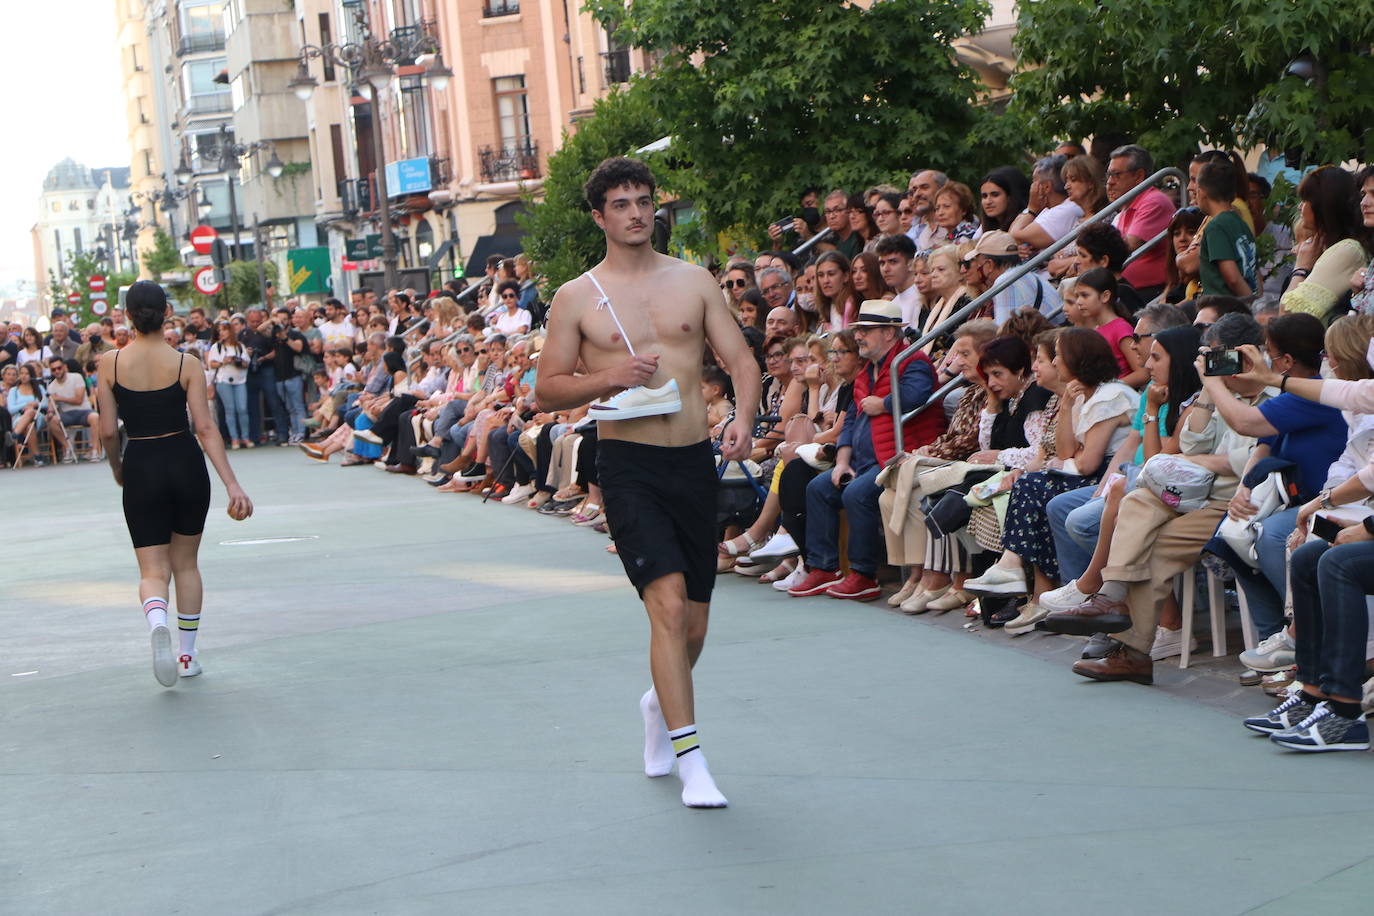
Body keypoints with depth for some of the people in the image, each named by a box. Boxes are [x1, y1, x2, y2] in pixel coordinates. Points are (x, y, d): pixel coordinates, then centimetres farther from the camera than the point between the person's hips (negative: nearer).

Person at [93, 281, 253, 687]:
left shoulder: (110, 363, -5)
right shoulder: (186, 364, -7)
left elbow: (107, 430, -4)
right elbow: (205, 428, -13)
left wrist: (117, 467, 16)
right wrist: (232, 485, -14)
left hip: (140, 468, -1)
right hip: (186, 463, 1)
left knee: (153, 570, 5)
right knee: (186, 563, 19)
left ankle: (157, 620, -29)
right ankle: (187, 655, 22)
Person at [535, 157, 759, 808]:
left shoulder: (694, 282, 9)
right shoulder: (577, 297, 3)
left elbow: (740, 359, 7)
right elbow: (547, 390, 5)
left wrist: (743, 418, -12)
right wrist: (607, 378, -13)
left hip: (694, 461, 3)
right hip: (628, 465, -3)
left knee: (693, 623, 10)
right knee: (667, 600, -19)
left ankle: (659, 704, 41)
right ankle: (691, 760, -18)